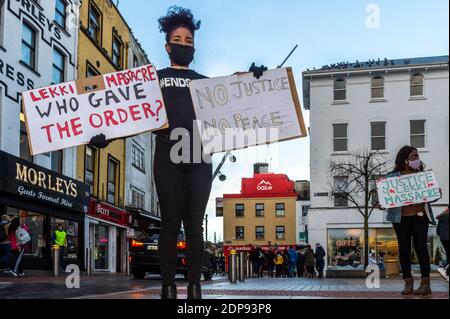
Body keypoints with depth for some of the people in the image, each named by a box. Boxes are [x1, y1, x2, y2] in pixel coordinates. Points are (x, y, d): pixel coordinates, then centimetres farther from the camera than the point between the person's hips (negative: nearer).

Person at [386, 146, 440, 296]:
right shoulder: (393, 176, 3)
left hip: (420, 216, 1)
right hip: (401, 218, -1)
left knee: (421, 247, -5)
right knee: (404, 249, 3)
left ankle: (425, 283, 0)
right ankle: (408, 282, 11)